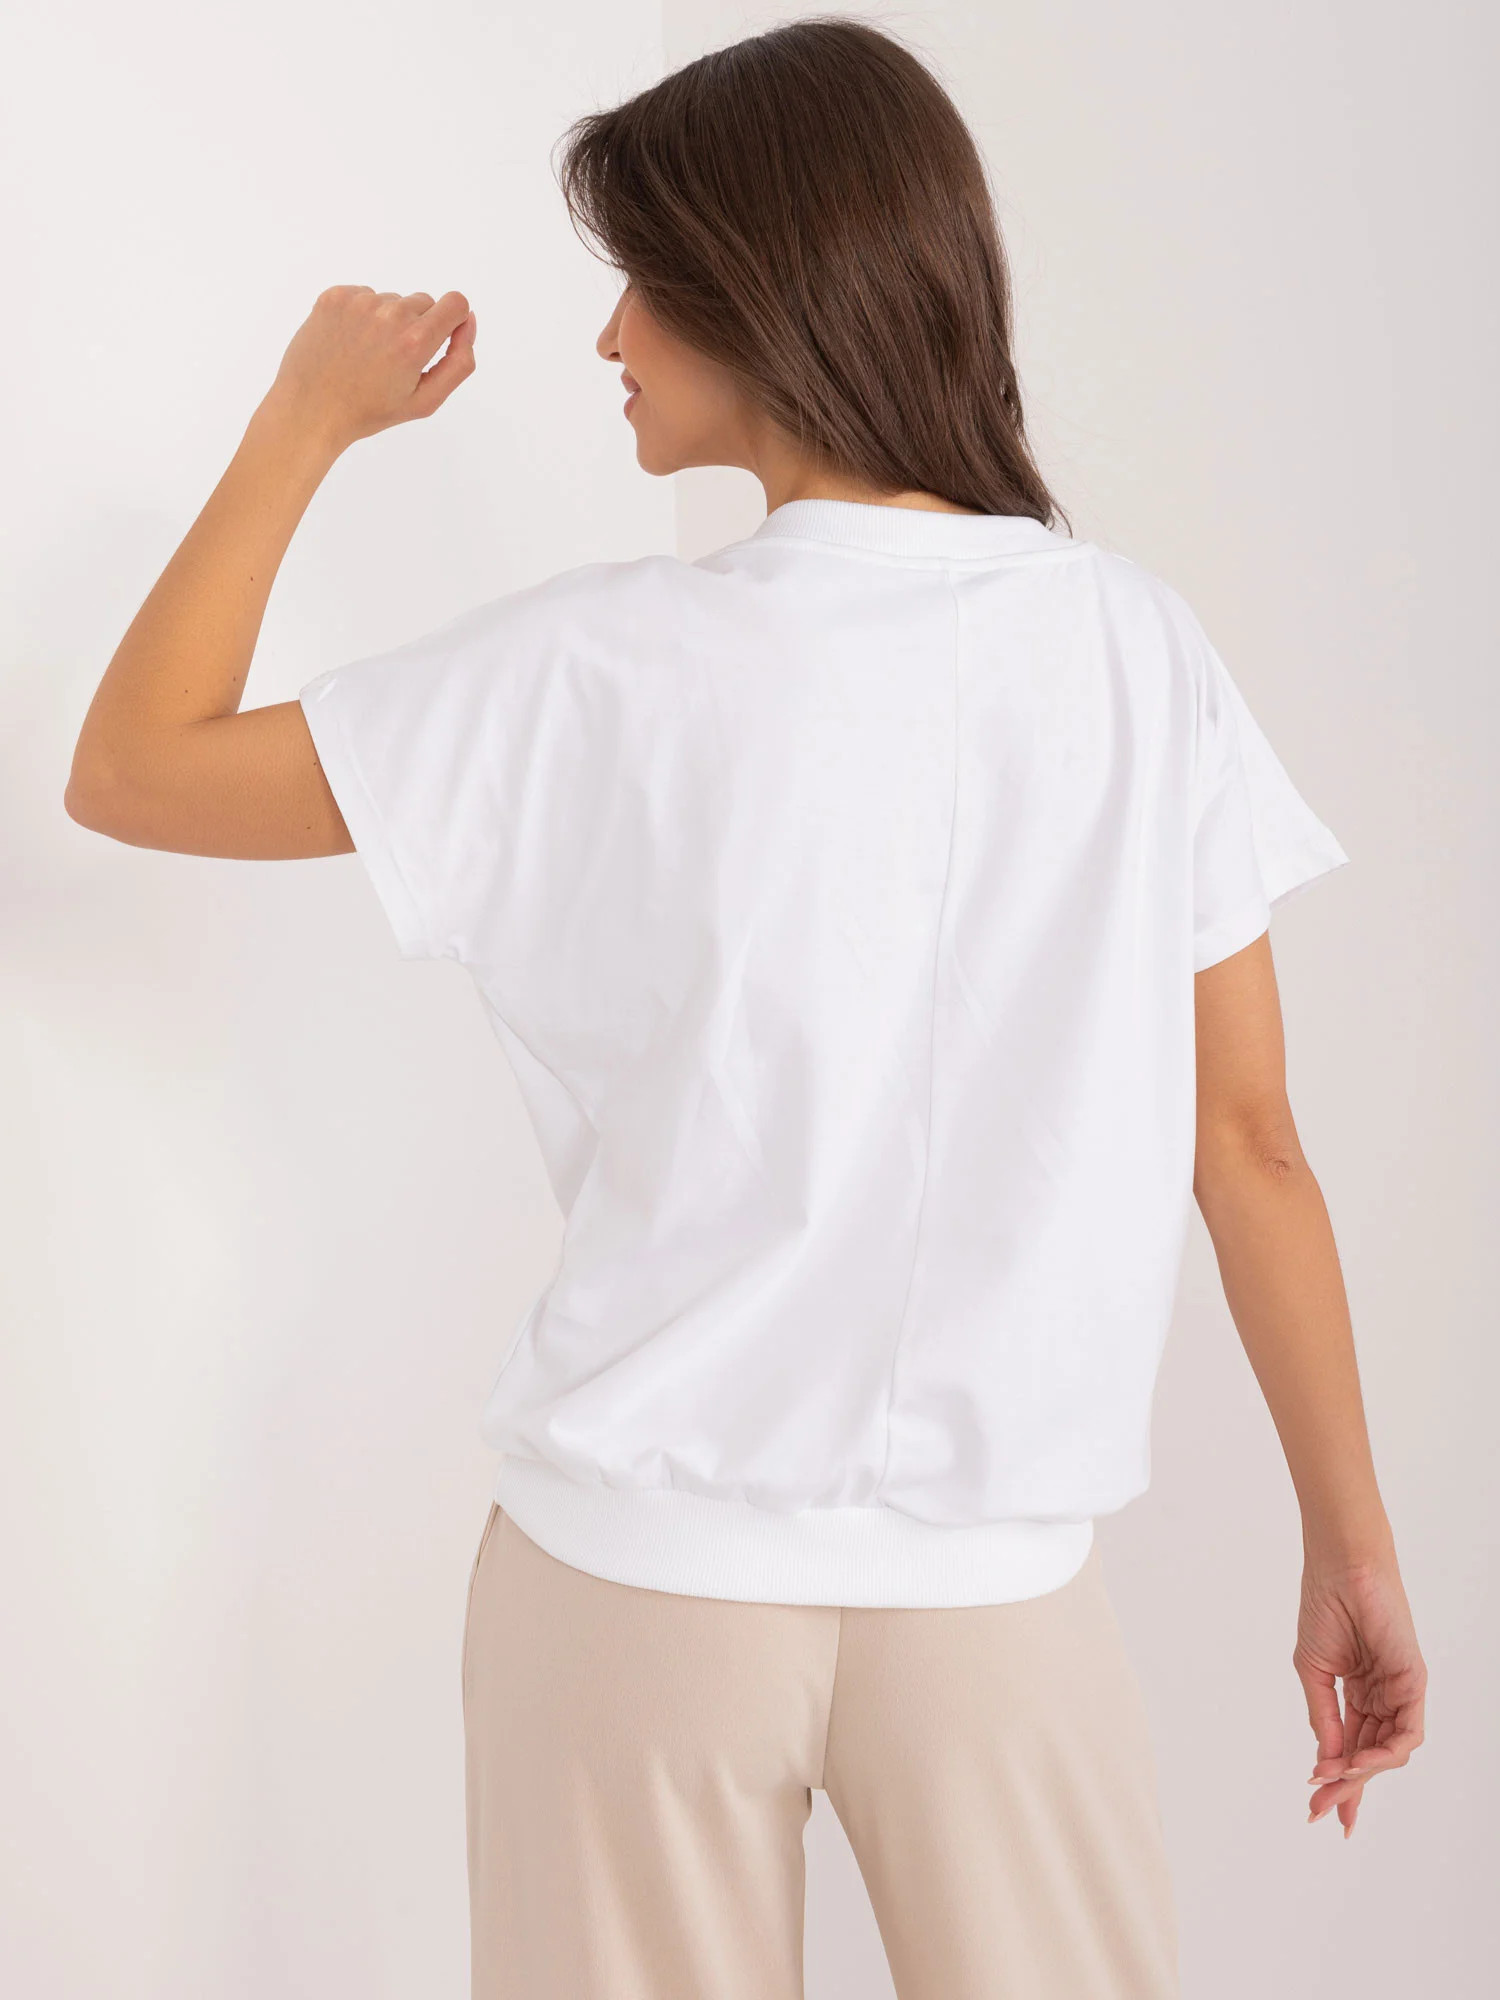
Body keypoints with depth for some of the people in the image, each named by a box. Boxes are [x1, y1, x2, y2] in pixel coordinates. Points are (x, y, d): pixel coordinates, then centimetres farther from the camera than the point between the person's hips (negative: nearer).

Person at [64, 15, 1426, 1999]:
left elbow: (128, 772, -1)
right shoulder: (1139, 649, -4)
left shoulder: (606, 670, -11)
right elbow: (1250, 1147, -2)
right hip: (1002, 1591, 2)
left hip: (638, 1568, -1)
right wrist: (1352, 1542, 8)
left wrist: (308, 418, 7)